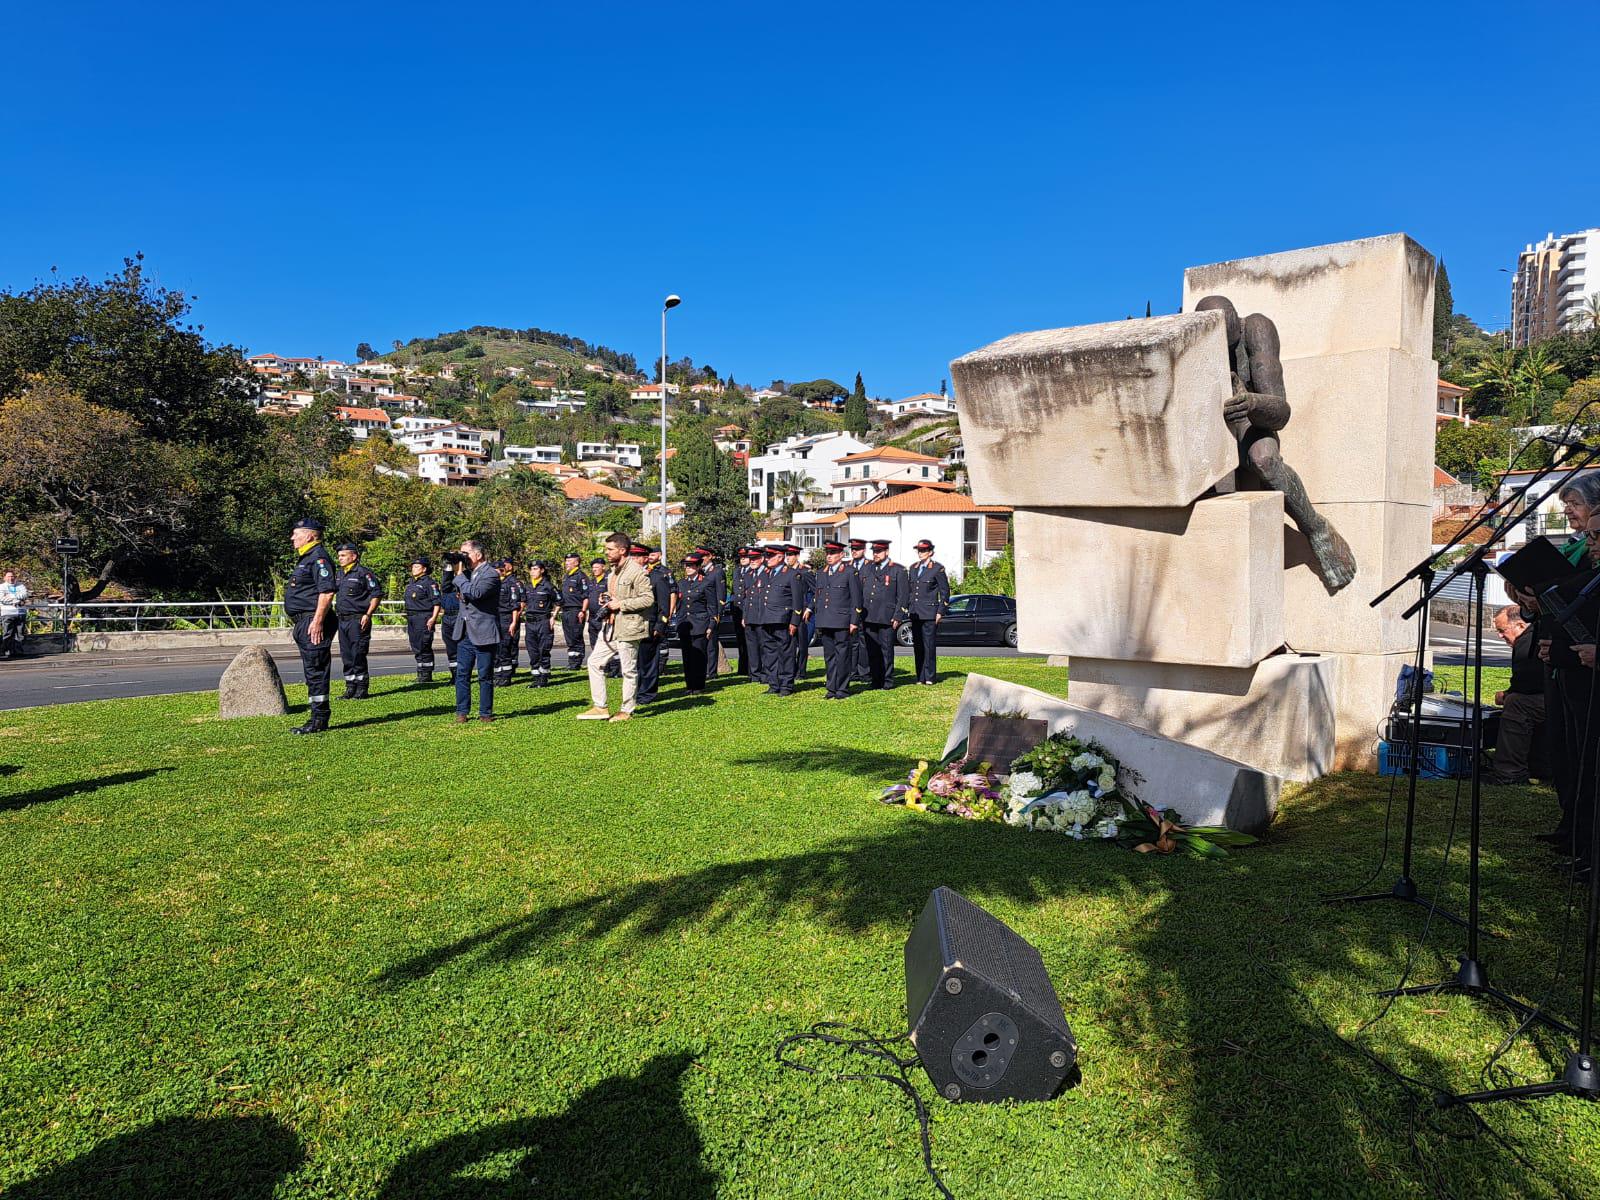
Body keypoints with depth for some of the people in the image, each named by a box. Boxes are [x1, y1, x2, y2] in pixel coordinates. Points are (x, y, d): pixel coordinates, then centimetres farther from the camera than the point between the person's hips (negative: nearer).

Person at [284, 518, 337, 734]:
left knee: (316, 671, -9)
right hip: (303, 623, 11)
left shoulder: (319, 558, -12)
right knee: (311, 671, 13)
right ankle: (319, 716, 18)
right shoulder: (305, 558, 22)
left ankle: (319, 719, -6)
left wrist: (317, 621, -27)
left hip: (313, 622, -11)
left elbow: (327, 591, -23)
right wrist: (298, 622, 24)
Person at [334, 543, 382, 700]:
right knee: (346, 656, 10)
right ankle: (350, 689, 17)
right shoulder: (341, 575, 17)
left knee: (358, 655, -6)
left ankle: (361, 690, 2)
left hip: (358, 620, -8)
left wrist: (368, 615, -17)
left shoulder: (363, 573, -9)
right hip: (342, 621, 8)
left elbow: (377, 594, -12)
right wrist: (336, 613, 19)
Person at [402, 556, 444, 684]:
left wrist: (433, 618, -22)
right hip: (412, 619, 9)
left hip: (424, 619, -9)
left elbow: (437, 602, -15)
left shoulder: (430, 583, -9)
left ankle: (426, 675, -3)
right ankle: (421, 673, 18)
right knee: (416, 647, 11)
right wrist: (408, 617, 23)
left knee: (424, 647, -8)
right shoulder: (411, 583, 19)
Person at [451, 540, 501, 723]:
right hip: (465, 632, 6)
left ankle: (485, 713, 12)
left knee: (485, 676, 3)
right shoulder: (467, 572, 12)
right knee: (462, 674, 7)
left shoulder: (491, 574, -11)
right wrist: (453, 570, 2)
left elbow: (474, 593, -25)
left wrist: (459, 574, -14)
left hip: (483, 633, -6)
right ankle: (461, 712, 14)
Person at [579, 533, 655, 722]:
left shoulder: (636, 571, -14)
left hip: (628, 628, -9)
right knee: (595, 661, 7)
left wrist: (621, 604, -19)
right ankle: (600, 707, 14)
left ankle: (627, 711, 13)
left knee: (629, 670, 1)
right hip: (611, 627, 10)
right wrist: (606, 601, 8)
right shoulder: (612, 572, 16)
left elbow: (648, 599, -20)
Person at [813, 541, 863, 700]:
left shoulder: (850, 572, -2)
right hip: (825, 622, 5)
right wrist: (818, 622, 15)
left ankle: (842, 689, 6)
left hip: (842, 622, -5)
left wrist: (854, 622, -9)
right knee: (829, 656, 8)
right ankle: (832, 689, 15)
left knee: (843, 656, -2)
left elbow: (856, 599, -4)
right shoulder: (821, 573, 15)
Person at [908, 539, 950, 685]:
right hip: (915, 613, 6)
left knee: (929, 645, -5)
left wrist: (940, 612, -7)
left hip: (930, 613, -6)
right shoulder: (913, 568, 14)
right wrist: (907, 607, 12)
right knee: (917, 646, 7)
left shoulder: (937, 569, -3)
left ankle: (930, 677, 2)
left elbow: (945, 592, -3)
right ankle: (920, 677, 12)